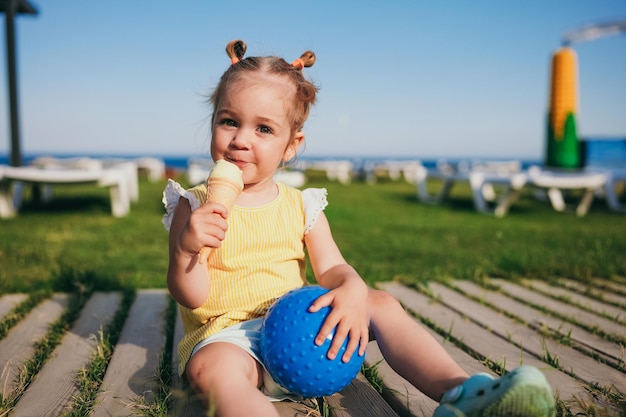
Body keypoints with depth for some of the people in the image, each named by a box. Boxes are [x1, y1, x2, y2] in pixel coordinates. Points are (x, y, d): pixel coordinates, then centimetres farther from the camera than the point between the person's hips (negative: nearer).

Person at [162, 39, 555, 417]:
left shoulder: (302, 207, 7)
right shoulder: (195, 206, -2)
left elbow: (332, 268, 0)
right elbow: (191, 297, -7)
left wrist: (353, 290, -24)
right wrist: (187, 248, -28)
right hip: (229, 335, -3)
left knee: (382, 304, -9)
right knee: (212, 367, -37)